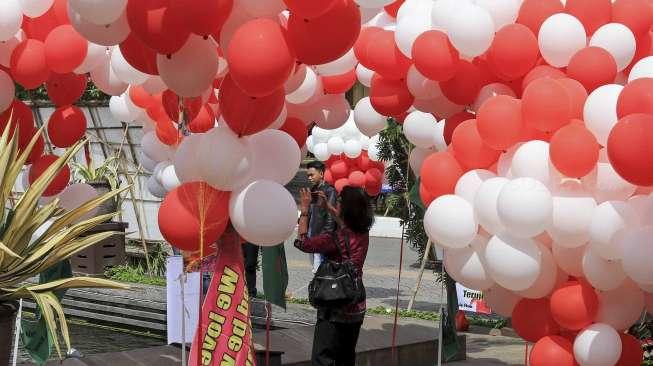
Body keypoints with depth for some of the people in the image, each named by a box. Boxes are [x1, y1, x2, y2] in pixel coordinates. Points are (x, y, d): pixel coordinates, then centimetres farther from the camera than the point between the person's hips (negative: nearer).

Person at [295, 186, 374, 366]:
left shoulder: (335, 240, -23)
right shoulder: (363, 235, -1)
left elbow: (303, 242, -10)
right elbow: (345, 223, 22)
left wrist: (304, 210, -4)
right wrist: (327, 205, 27)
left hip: (335, 310, -8)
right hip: (357, 308, 8)